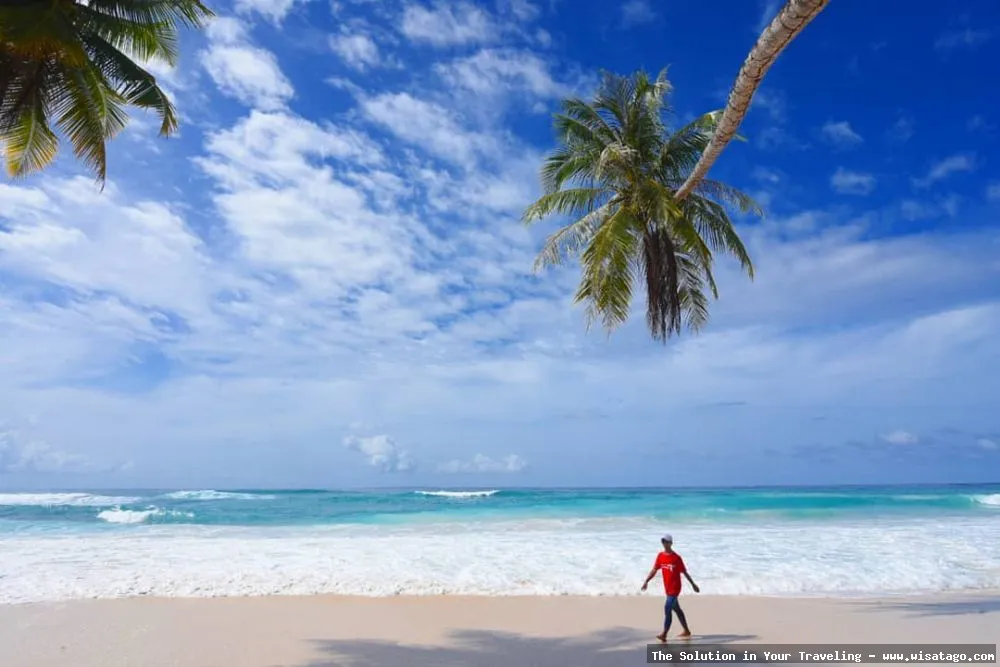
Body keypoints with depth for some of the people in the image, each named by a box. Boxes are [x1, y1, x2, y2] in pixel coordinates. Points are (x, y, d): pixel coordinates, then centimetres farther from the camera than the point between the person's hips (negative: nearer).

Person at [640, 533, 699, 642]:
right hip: (667, 588, 7)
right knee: (676, 609, 17)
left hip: (675, 588, -6)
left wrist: (693, 584, 2)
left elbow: (684, 572, -4)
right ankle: (687, 631, 33)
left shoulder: (676, 557, -12)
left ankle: (664, 635, -11)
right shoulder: (660, 556, 3)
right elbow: (654, 570, 3)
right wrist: (646, 581, -6)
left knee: (667, 609, -13)